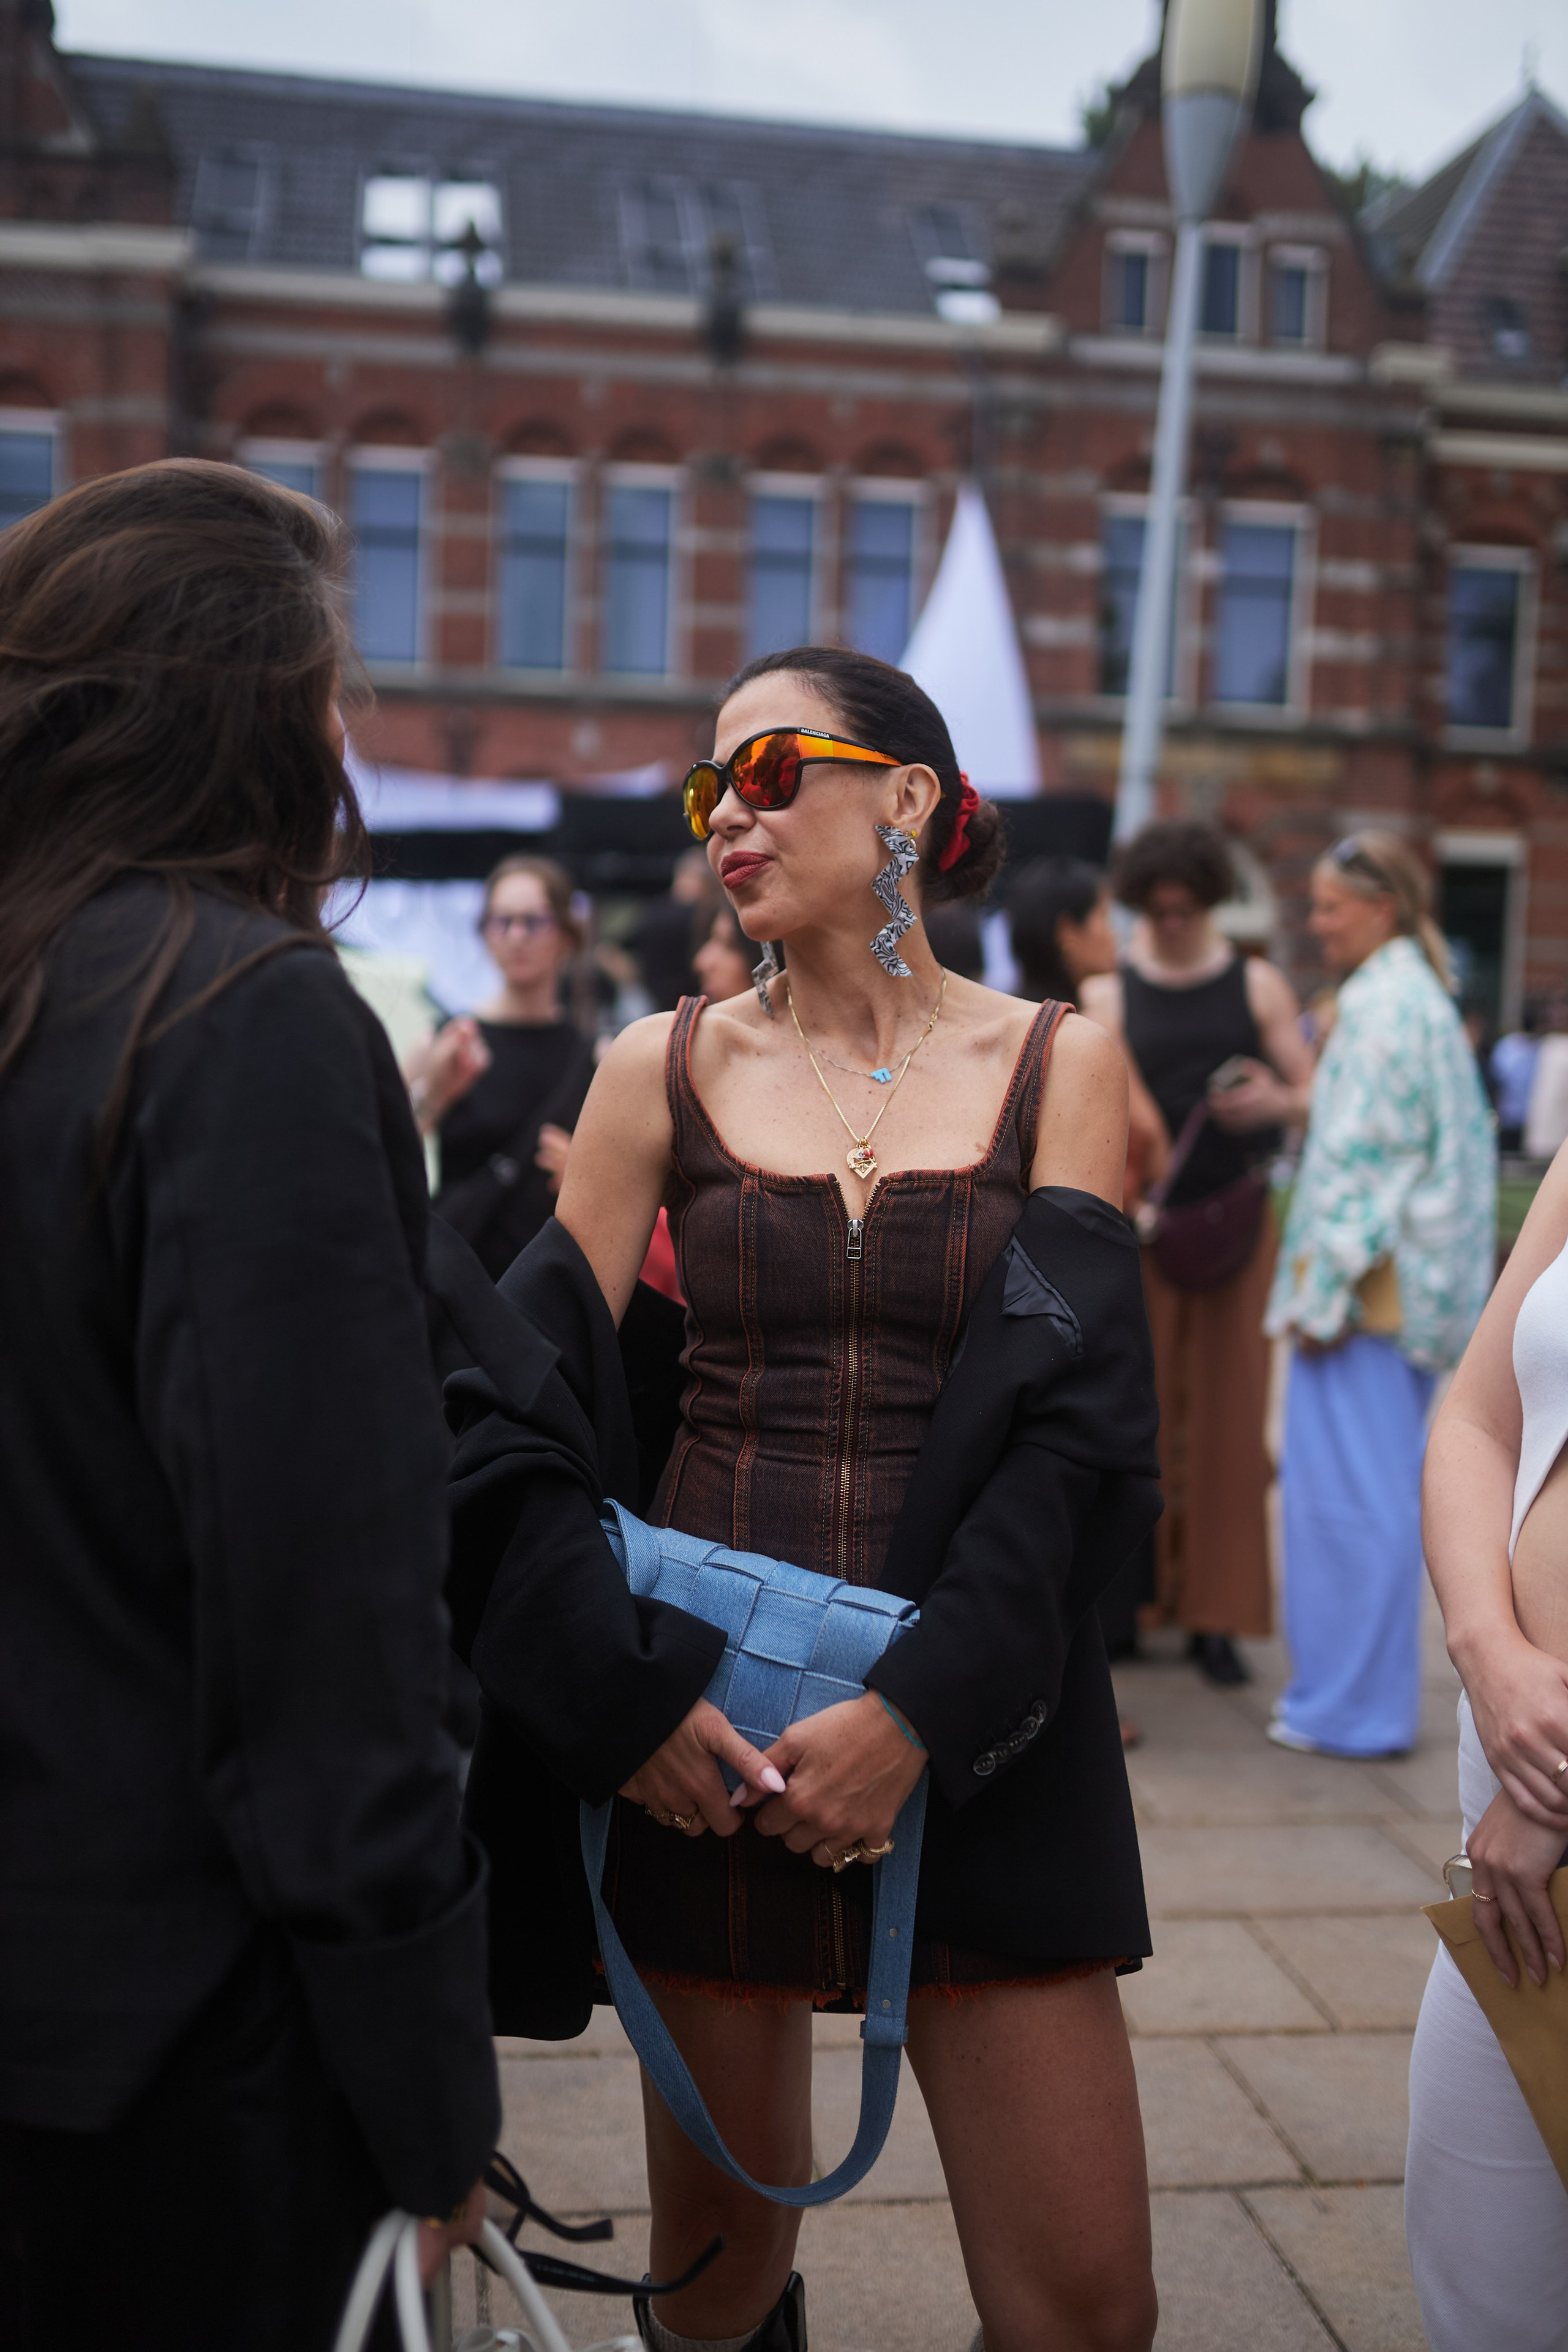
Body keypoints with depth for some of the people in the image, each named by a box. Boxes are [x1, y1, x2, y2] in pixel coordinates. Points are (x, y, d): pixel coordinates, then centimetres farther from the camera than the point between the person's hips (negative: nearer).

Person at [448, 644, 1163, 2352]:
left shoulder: (1055, 1069, 3)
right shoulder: (666, 1070, 5)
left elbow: (1078, 1424, -6)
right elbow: (516, 1401, 1)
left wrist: (925, 1703, -16)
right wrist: (619, 1690, -11)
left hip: (988, 1728, 0)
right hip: (698, 1708, 1)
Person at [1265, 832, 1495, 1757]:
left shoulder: (1384, 1007, -14)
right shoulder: (1424, 998, 16)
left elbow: (1362, 1158, -19)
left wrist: (1327, 1292, -17)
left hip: (1373, 1283, -10)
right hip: (1414, 1285, 10)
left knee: (1351, 1491, -3)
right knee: (1383, 1488, 14)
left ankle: (1353, 1706, 5)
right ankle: (1365, 1690, 23)